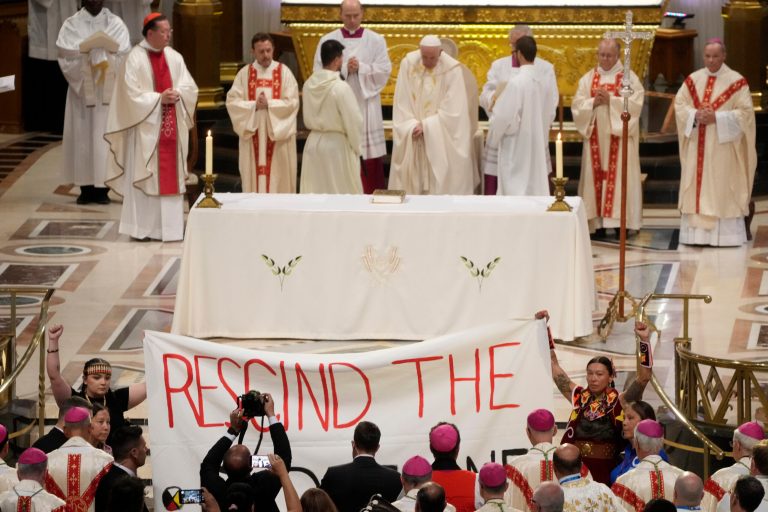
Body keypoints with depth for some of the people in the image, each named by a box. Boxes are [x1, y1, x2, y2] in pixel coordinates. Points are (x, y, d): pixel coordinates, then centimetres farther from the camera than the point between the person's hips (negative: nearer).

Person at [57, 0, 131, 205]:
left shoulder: (116, 24, 6)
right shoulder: (71, 25, 5)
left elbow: (124, 56, -4)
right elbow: (66, 55, -7)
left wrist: (103, 55, -17)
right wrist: (87, 54, -19)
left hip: (108, 90, 0)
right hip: (81, 88, 0)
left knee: (105, 135, -4)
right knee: (82, 135, -2)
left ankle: (102, 187, -2)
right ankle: (86, 188, 0)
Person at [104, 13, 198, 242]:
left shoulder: (175, 57, 9)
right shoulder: (135, 59, -8)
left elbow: (190, 87, 7)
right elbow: (133, 95, -14)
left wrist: (177, 94, -13)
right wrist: (159, 98, -18)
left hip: (172, 128, 6)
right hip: (146, 127, -6)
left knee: (171, 176, 5)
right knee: (144, 176, -3)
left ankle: (170, 226, 10)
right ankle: (142, 228, 0)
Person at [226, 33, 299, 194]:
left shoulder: (284, 72, 1)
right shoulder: (244, 74, 5)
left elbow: (292, 102, -6)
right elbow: (232, 101, -2)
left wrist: (269, 104, -15)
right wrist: (254, 105, -15)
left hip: (279, 134, -1)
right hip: (252, 134, 1)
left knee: (279, 178, -1)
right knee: (254, 177, 1)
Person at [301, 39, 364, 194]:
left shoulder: (309, 84, -2)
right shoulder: (341, 87, -19)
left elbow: (307, 119, 10)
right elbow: (353, 121, -15)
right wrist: (356, 146, -1)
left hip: (313, 142, 6)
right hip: (336, 144, -6)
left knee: (315, 192, 12)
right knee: (343, 193, 4)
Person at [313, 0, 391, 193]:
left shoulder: (376, 40, 4)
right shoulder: (327, 40, 4)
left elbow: (385, 71, -2)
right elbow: (320, 73, -2)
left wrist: (361, 68, -15)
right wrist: (345, 69, -15)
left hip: (366, 107, 0)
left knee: (369, 159, -1)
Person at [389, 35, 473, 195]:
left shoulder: (452, 69, -14)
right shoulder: (408, 64, -5)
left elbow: (452, 110, -13)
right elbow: (401, 102, -2)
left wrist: (426, 126, -14)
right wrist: (412, 126, -13)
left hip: (442, 139, -3)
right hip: (412, 135, 3)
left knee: (441, 183, -3)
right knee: (410, 180, 4)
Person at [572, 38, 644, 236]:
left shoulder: (629, 77, 2)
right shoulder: (588, 79, 11)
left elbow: (635, 103, -9)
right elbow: (577, 105, 4)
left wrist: (610, 100, -17)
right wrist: (594, 102, -14)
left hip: (619, 136, -3)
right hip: (595, 137, 3)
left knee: (619, 178, -6)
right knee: (595, 177, -1)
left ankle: (620, 222, -6)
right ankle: (597, 222, 0)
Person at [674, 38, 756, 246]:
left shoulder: (736, 82, -4)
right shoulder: (693, 80, 8)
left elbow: (745, 113, -8)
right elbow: (679, 105, 7)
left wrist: (716, 118, -17)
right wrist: (696, 115, -13)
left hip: (723, 148, -4)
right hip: (697, 147, 4)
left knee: (722, 190, -5)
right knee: (696, 188, 2)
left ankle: (725, 234, -4)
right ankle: (696, 232, 4)